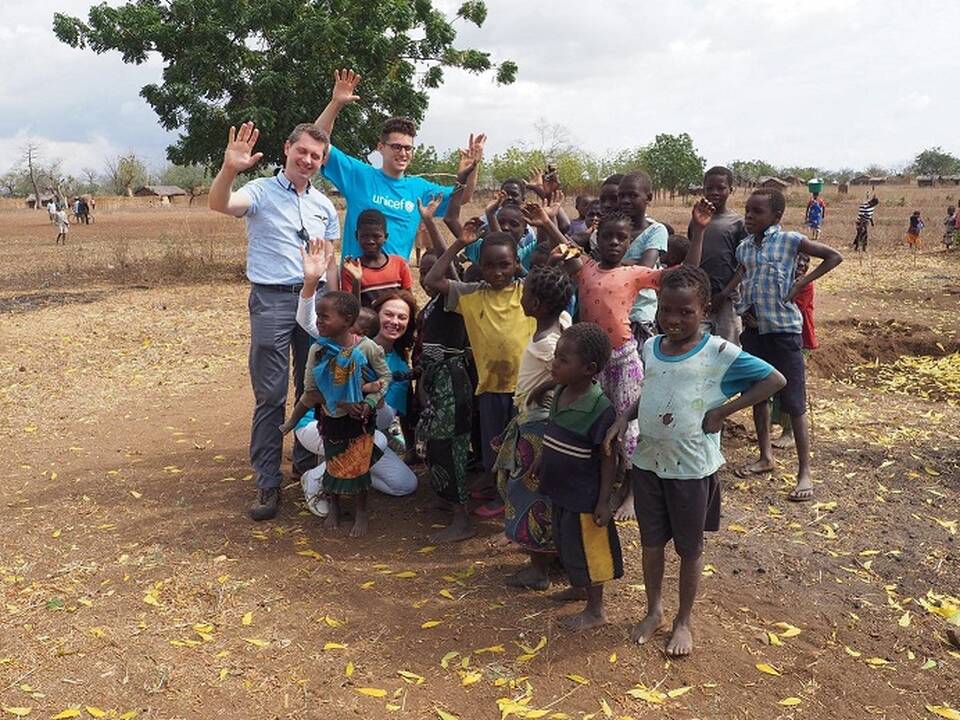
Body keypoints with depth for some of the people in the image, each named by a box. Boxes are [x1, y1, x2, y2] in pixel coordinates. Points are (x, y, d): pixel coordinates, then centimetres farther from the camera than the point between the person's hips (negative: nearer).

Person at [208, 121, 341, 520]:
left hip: (315, 298, 5)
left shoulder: (324, 205, 13)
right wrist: (229, 169, -42)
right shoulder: (261, 192, -2)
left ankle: (307, 464, 28)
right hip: (272, 299, -5)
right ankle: (267, 483, 3)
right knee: (270, 394, -4)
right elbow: (220, 204, -23)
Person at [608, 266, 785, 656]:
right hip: (647, 462, 5)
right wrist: (624, 417, -3)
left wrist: (723, 411, -15)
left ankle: (683, 620, 33)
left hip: (691, 468, -4)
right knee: (651, 542, 17)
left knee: (689, 548, 14)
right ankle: (654, 610, 38)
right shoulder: (650, 347, 1)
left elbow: (775, 379, -12)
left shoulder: (719, 353, -15)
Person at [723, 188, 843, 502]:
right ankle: (765, 456, 31)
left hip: (783, 328, -6)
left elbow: (834, 256, -6)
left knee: (794, 401, -3)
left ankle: (805, 471, 6)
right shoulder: (744, 247, 7)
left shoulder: (790, 240, -8)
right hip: (754, 328, 6)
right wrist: (743, 309, -1)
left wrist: (801, 283, -12)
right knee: (757, 395, 15)